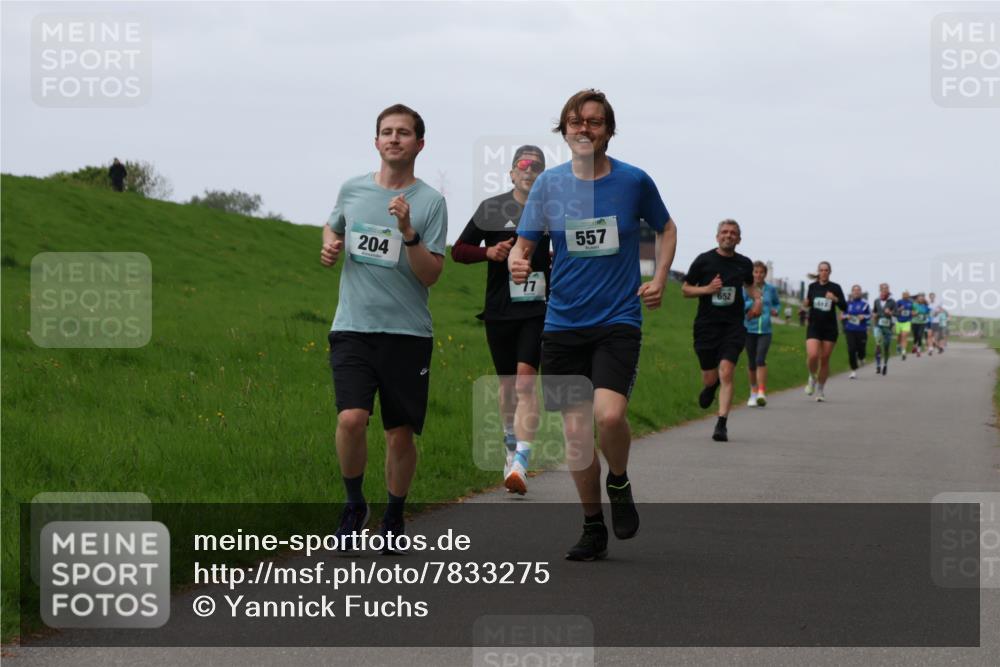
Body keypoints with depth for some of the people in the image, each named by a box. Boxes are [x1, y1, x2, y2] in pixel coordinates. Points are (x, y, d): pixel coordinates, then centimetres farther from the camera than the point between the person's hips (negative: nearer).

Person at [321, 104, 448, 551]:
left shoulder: (430, 202, -1)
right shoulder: (352, 190, 8)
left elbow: (431, 275, -7)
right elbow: (333, 227, 29)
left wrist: (408, 232, -20)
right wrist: (330, 246, 7)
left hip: (408, 331, -1)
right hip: (353, 327, 1)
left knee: (401, 433, 4)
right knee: (351, 419, -17)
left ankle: (394, 516, 25)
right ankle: (354, 504, 6)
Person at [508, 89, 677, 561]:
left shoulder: (634, 181, -2)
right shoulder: (548, 184, 2)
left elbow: (666, 229, 15)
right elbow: (524, 243, 5)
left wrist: (659, 279, 2)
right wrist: (516, 262, -17)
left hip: (618, 319, -2)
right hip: (563, 323, 3)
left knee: (609, 414, -24)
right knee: (576, 432, 4)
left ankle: (619, 483, 8)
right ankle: (593, 529, 21)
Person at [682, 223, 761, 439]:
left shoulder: (744, 264, 8)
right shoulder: (704, 261, -1)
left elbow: (750, 284, 30)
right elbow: (685, 289, 4)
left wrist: (757, 299, 10)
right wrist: (707, 289, -13)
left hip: (733, 326, 1)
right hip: (706, 325, -1)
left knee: (726, 373, -16)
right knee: (709, 378, 4)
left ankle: (722, 424, -14)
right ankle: (710, 387, 43)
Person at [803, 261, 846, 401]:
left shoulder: (835, 288, -1)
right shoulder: (812, 286, 4)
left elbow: (844, 307, -4)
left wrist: (835, 299, -22)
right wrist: (806, 304, -5)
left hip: (830, 328, 0)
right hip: (814, 326, 0)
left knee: (825, 359, 3)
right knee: (812, 356, -19)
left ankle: (821, 389, 19)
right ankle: (812, 378, 11)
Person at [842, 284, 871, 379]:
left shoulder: (864, 303, 0)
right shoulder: (848, 303, 6)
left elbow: (869, 315, 5)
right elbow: (843, 315, 15)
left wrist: (864, 317, -15)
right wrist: (846, 316, -6)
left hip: (861, 331, -1)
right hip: (850, 330, 1)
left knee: (861, 349, -3)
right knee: (851, 350, -8)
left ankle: (861, 359, 36)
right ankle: (854, 371, 2)